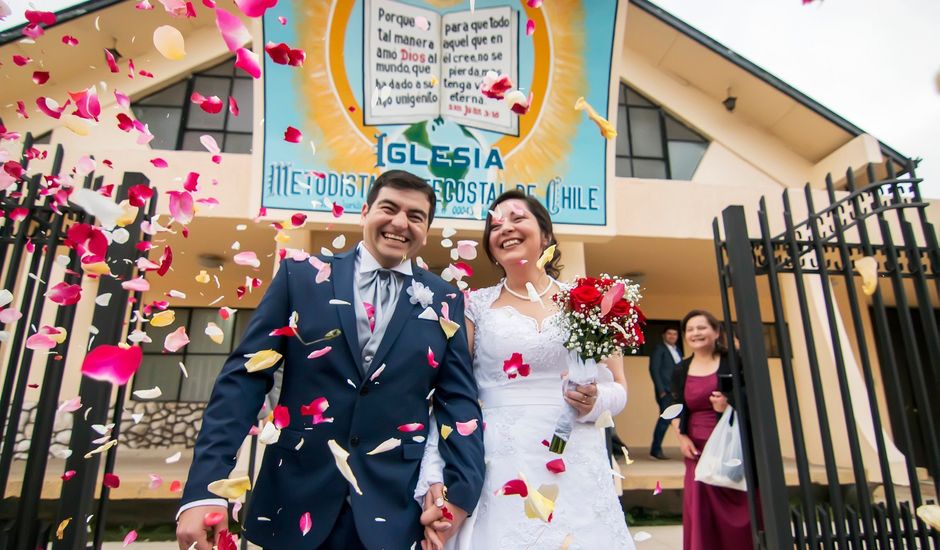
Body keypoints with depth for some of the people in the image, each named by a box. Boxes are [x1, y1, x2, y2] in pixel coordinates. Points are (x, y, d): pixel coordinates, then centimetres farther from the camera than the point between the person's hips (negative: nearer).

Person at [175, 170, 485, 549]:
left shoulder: (444, 301, 1)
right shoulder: (301, 277, -1)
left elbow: (458, 400, 1)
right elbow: (244, 377, -5)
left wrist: (461, 491, -11)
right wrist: (204, 489, -12)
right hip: (293, 504, 0)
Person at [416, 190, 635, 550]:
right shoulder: (475, 305, 2)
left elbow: (618, 389, 9)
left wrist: (595, 401, -13)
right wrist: (434, 480, -11)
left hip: (577, 473, 1)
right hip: (498, 473, -1)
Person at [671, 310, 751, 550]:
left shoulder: (732, 361, -3)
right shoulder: (681, 370, 7)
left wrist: (728, 408, -21)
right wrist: (681, 436, 1)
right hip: (698, 450, 3)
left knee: (738, 512, 2)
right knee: (700, 514, 0)